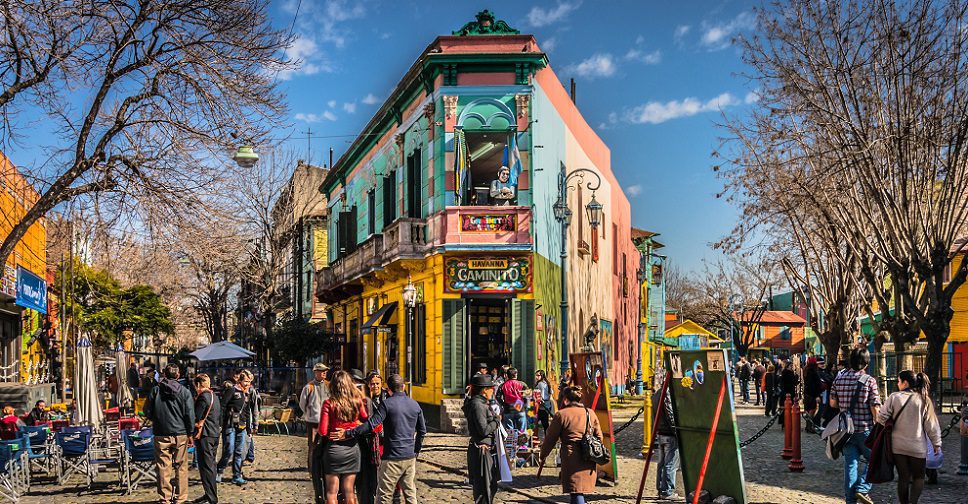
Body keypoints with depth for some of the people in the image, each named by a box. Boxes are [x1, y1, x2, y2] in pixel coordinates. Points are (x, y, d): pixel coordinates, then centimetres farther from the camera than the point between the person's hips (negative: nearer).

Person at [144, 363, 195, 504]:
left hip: (161, 434, 1)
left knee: (163, 467, 5)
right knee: (181, 467, 8)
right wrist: (190, 434, 4)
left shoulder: (155, 390, -1)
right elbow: (190, 414, -4)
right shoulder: (184, 392, -4)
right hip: (180, 434, -1)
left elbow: (147, 412, 5)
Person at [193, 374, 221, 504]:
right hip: (215, 433, 9)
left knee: (206, 466, -6)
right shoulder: (214, 396, 14)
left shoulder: (203, 397, -15)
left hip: (205, 436, -9)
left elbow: (197, 419, -16)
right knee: (210, 465, 17)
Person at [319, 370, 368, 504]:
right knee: (349, 491, 14)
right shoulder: (357, 401, -4)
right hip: (353, 447, 3)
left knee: (332, 492, 9)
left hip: (334, 448, -3)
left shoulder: (329, 403, -12)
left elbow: (322, 432, -13)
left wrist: (332, 432, 7)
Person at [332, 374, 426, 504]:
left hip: (392, 457, -6)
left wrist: (347, 433, -17)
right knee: (410, 492, 14)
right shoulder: (415, 405, 8)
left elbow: (371, 424, -19)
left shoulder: (387, 403, -9)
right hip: (410, 457, 6)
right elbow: (422, 430, 14)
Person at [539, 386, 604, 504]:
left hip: (572, 458, -6)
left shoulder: (561, 415, -4)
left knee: (576, 492, -8)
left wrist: (543, 455, 14)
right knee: (581, 489, 18)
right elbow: (599, 437, 14)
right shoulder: (591, 413, 11)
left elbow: (550, 438, 0)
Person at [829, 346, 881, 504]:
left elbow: (832, 403, 7)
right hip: (865, 428, -4)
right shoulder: (869, 381, -10)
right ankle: (862, 489, 1)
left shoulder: (839, 378, 2)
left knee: (850, 462, 9)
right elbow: (875, 408, -11)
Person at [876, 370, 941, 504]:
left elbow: (881, 417, -8)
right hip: (917, 447, 0)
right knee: (918, 477, 13)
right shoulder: (924, 400, -5)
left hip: (897, 446, 0)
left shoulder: (894, 397, -6)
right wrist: (936, 443, 6)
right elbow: (931, 425, -2)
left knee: (903, 478, 10)